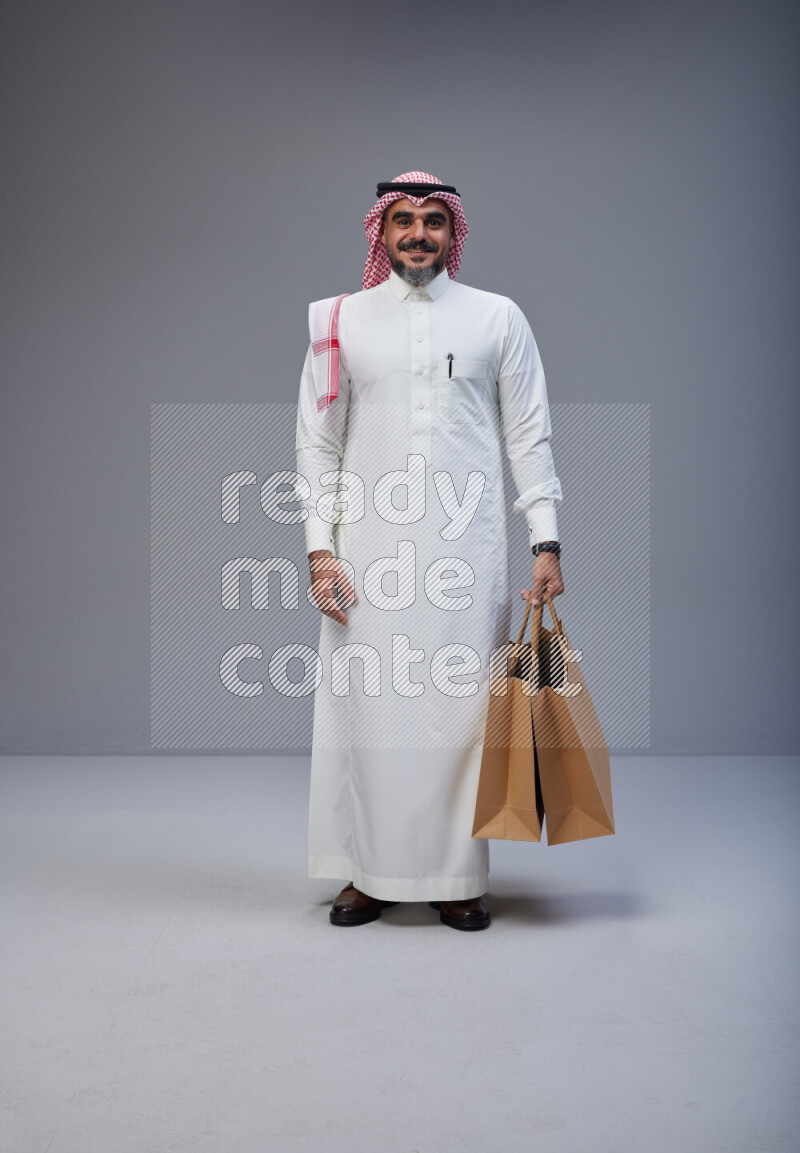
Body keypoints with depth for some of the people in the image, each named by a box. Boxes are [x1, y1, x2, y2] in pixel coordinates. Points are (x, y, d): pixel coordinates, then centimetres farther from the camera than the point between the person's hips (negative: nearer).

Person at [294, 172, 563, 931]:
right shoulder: (341, 320, 9)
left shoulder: (498, 318, 8)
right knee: (366, 703, 2)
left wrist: (546, 541, -2)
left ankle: (457, 876, 13)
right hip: (368, 545, 1)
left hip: (466, 546, 0)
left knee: (461, 707, 1)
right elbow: (317, 442, 7)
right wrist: (319, 548, -2)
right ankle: (369, 871, 15)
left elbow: (529, 435, 6)